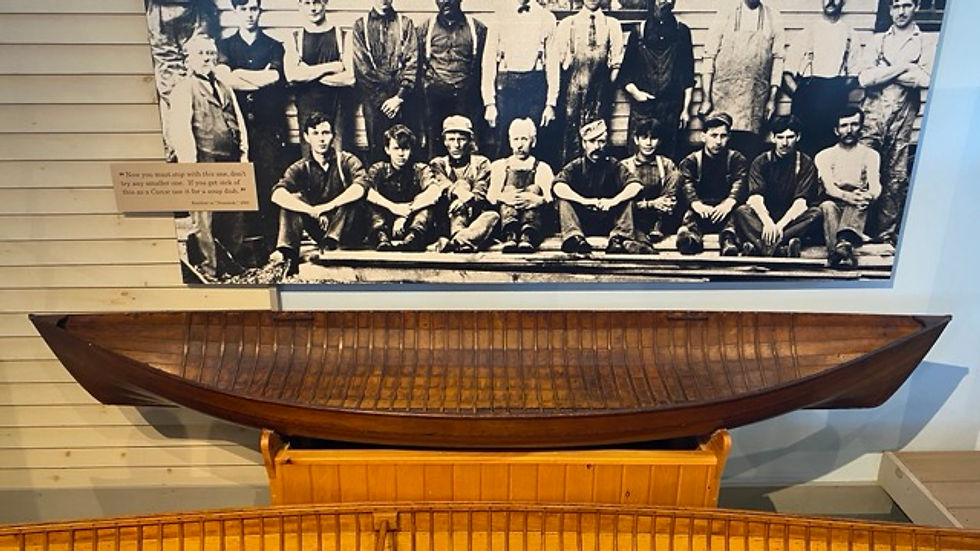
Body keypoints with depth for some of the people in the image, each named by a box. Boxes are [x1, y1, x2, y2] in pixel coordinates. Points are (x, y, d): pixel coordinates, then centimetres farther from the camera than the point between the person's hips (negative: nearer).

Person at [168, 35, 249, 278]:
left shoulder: (225, 89, 22)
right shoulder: (183, 89, 2)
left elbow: (239, 123, 21)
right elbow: (180, 128, -7)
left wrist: (243, 153, 8)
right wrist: (191, 164, -15)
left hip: (231, 164, 7)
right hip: (203, 165, -6)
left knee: (235, 219, 11)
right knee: (204, 220, -4)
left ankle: (231, 264, 23)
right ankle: (209, 271, 2)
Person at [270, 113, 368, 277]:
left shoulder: (347, 161, -3)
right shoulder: (300, 168, 1)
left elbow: (360, 186, -26)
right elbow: (277, 194, -19)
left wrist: (327, 207, -33)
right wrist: (313, 212, -33)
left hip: (348, 230, -2)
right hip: (319, 230, 2)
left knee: (352, 196, -26)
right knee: (291, 199, -17)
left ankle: (330, 244, -39)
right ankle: (288, 254, -33)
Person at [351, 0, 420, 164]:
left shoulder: (405, 23, 11)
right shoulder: (360, 25, 9)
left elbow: (412, 62, 2)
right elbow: (361, 66, 1)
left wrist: (400, 96, -8)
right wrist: (382, 99, -7)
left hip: (403, 96, 1)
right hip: (373, 96, 0)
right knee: (376, 147, 0)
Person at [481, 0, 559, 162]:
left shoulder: (546, 18, 6)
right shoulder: (500, 17, 5)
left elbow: (552, 62, 5)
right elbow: (489, 60, 2)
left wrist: (551, 103, -1)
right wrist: (489, 103, -5)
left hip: (536, 86, 0)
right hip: (506, 86, 0)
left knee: (539, 148, 1)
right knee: (504, 147, 1)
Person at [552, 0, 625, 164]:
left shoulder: (612, 25, 8)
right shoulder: (567, 24, 6)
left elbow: (616, 61, 7)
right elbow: (558, 60, 5)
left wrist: (609, 85, -1)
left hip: (600, 90, 1)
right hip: (573, 88, -1)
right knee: (571, 133, -2)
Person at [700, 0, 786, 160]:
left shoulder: (773, 16, 8)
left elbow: (778, 57, 8)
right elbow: (710, 54, 1)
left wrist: (773, 97, 1)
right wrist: (706, 98, -4)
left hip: (756, 97, 1)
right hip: (724, 93, -1)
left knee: (750, 150, -4)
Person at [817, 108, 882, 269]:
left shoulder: (870, 155, 12)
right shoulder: (824, 156, 9)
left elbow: (875, 185, -5)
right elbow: (828, 187, -9)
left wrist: (869, 195, -32)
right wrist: (848, 196, -31)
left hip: (857, 209, 0)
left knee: (860, 202, -34)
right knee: (828, 206, -35)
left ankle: (844, 243, -61)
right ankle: (845, 253, -54)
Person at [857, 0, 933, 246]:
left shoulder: (924, 45, 10)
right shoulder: (877, 41, 13)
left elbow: (926, 79, -9)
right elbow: (864, 78, -1)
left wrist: (881, 74, -6)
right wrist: (901, 68, -6)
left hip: (903, 116, 0)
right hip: (872, 113, 0)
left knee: (896, 177, 1)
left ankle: (886, 232, 7)